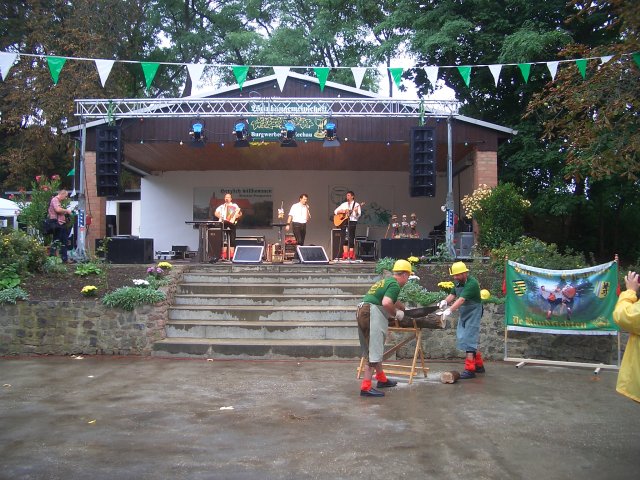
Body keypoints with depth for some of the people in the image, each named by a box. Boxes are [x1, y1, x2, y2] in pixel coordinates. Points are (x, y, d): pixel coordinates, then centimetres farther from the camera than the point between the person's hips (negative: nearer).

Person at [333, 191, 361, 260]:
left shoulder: (356, 205, 3)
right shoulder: (344, 204, 17)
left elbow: (358, 216, -5)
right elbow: (335, 211, 15)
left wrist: (356, 212, -26)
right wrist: (341, 211, -3)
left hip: (352, 222, -4)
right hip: (343, 222, 4)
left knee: (351, 239, -8)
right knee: (343, 238, -2)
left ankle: (351, 256, -4)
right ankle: (345, 255, 2)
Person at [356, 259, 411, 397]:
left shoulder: (385, 281, 23)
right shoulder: (395, 285, -7)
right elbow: (386, 303, -23)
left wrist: (405, 308, 49)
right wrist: (396, 313, -6)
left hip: (362, 312, 10)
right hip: (372, 314, -10)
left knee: (375, 349, 20)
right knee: (374, 352, -8)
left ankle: (382, 379, 35)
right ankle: (366, 387, -9)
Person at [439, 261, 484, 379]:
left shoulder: (472, 283, -23)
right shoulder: (458, 282, 5)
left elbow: (462, 299, -33)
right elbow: (453, 294, 6)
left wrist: (450, 310, -42)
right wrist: (445, 301, -16)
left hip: (473, 314, -9)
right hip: (463, 314, 9)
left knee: (468, 340, -11)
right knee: (462, 338, 13)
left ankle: (469, 370, -7)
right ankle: (479, 365, 26)